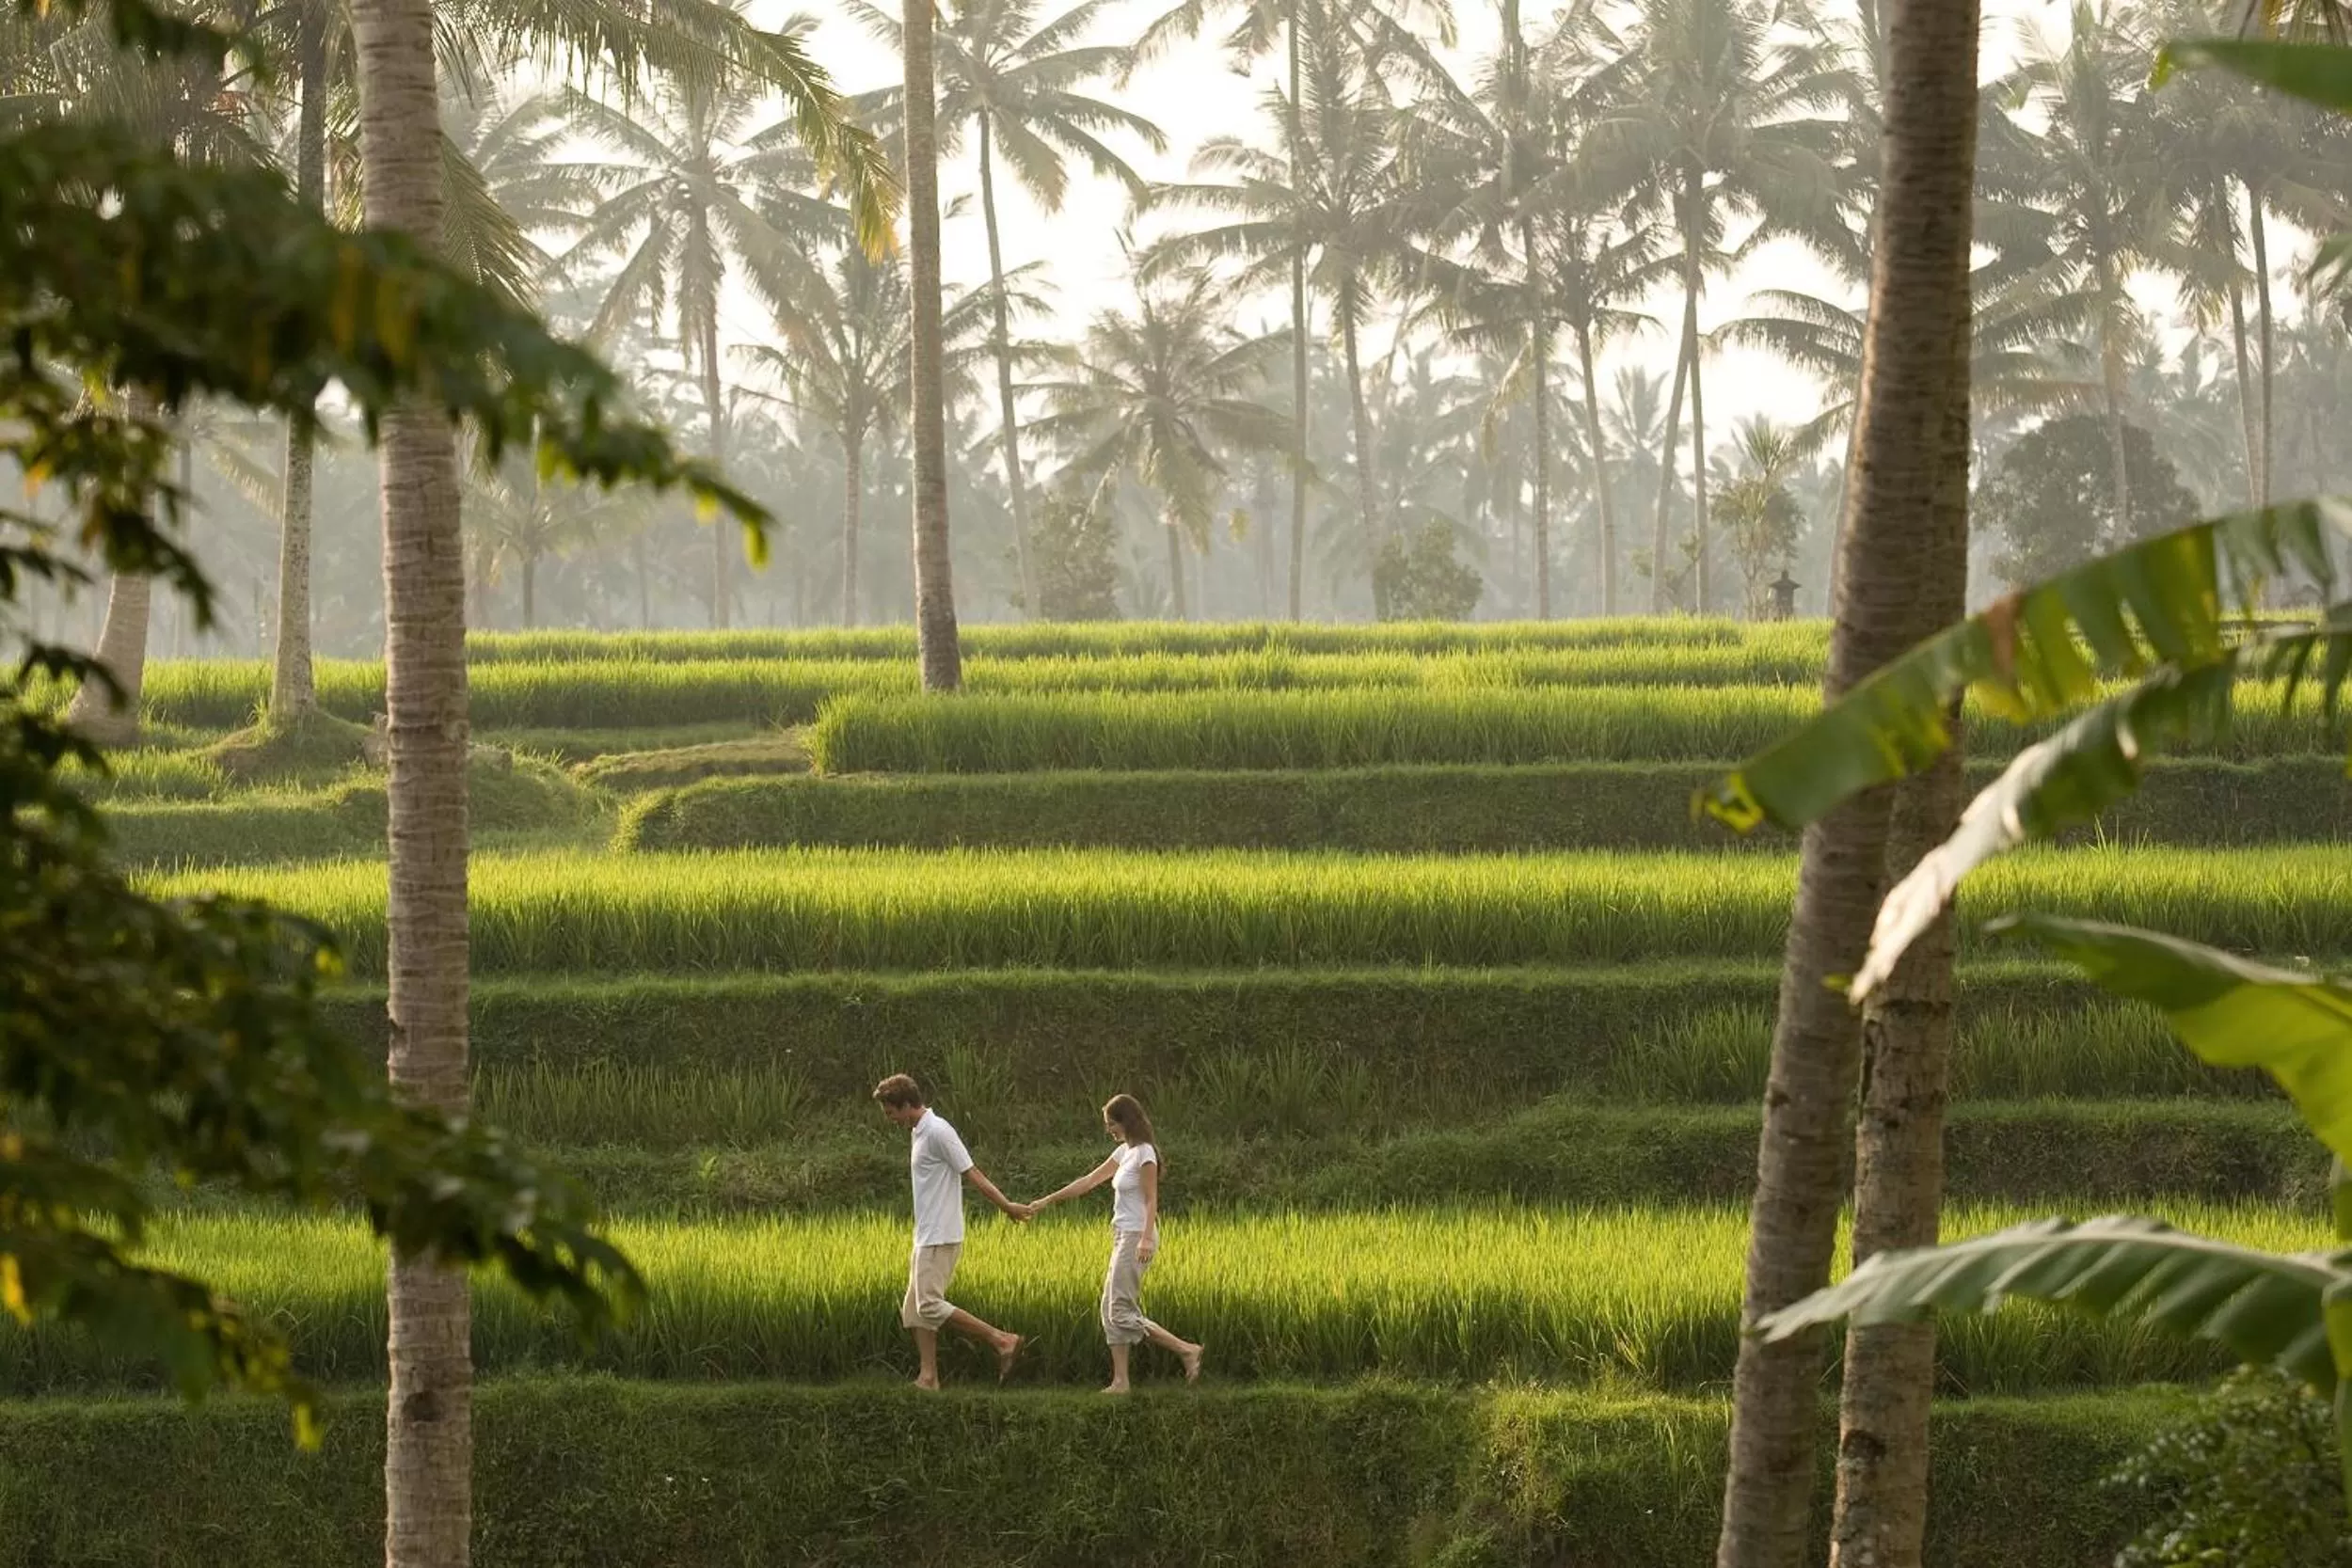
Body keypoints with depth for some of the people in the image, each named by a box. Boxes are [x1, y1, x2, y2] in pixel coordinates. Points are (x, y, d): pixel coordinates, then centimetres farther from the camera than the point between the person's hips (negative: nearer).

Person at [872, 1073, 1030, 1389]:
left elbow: (972, 1174, -17)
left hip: (940, 1238, -10)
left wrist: (1007, 1207, -17)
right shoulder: (918, 1133, 14)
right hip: (926, 1238, 10)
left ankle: (1002, 1340, -11)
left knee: (930, 1305, -14)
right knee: (914, 1309, 8)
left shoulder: (938, 1132, -16)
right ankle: (928, 1378, 8)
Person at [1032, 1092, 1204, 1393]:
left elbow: (1151, 1200, -17)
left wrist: (1146, 1239, -29)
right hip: (1123, 1236, 10)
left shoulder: (1144, 1154, -11)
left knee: (1122, 1312, -10)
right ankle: (1120, 1381, 7)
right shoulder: (1125, 1152, 15)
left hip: (1137, 1237, -10)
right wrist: (1048, 1201, 22)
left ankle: (1186, 1351, -8)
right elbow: (1089, 1181, 21)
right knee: (1111, 1309, 7)